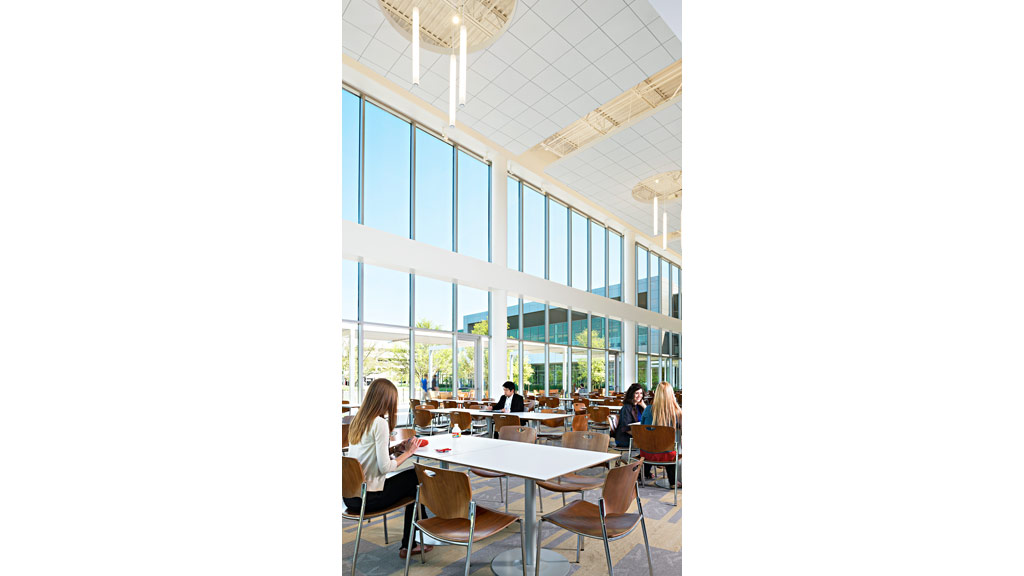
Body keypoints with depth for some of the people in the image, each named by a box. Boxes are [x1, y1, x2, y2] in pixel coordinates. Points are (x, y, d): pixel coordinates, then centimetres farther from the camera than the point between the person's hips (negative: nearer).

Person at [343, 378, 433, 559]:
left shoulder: (356, 420, 7)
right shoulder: (380, 423, -19)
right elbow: (384, 467, -19)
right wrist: (408, 452, -5)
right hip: (367, 498, -8)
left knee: (411, 481, 19)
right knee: (416, 477, 10)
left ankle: (409, 544, 27)